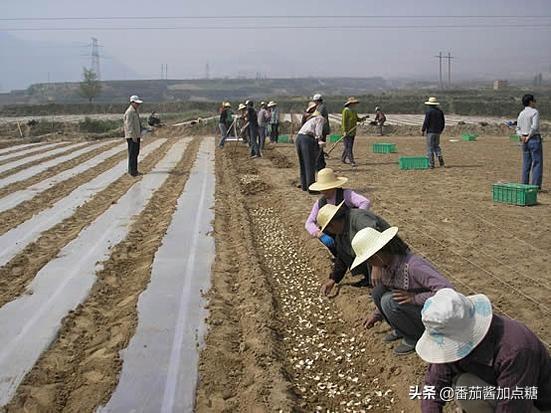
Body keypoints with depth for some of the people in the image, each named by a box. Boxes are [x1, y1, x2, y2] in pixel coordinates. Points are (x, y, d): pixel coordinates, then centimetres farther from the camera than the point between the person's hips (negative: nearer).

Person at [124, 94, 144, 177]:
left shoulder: (135, 111, 17)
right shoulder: (129, 112, -15)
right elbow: (129, 125, -20)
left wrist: (139, 135, 20)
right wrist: (133, 136, -22)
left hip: (136, 136, 10)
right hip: (132, 136, -10)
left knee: (136, 153, 13)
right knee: (132, 153, -7)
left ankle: (134, 170, 20)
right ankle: (132, 171, -3)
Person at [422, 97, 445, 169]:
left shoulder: (428, 111, -10)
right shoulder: (440, 111, 9)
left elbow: (426, 122, -14)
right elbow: (443, 122, 13)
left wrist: (423, 130, -5)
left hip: (430, 131, -6)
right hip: (437, 132, 6)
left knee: (430, 147, -1)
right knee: (436, 146, 18)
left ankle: (431, 164, -2)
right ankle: (440, 157, -6)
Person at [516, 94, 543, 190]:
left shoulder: (521, 114, 12)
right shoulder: (535, 112, -10)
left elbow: (518, 128, 11)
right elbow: (534, 126, -21)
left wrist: (522, 136, -4)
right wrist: (529, 136, -9)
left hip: (525, 141, 7)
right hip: (535, 140, -7)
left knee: (526, 164, 10)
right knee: (537, 163, -4)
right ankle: (536, 186, -7)